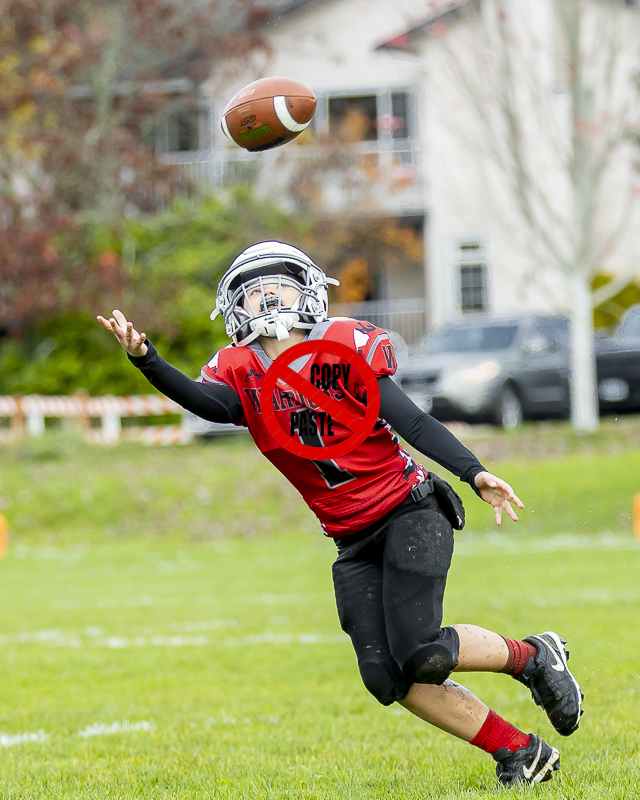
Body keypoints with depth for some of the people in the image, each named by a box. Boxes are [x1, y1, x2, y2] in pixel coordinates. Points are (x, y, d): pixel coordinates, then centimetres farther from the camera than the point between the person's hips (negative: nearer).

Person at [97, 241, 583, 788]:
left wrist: (474, 473, -21)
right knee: (388, 677, -7)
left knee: (421, 653, -20)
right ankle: (520, 753, 5)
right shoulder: (241, 372, 1)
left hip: (409, 512, -5)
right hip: (354, 542, 5)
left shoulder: (344, 346, -7)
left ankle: (532, 656, 7)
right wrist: (144, 358, -38)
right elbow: (208, 402, -22)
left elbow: (411, 421, -10)